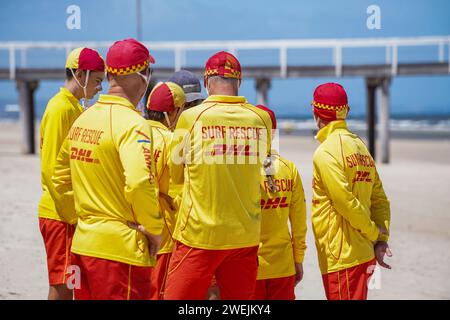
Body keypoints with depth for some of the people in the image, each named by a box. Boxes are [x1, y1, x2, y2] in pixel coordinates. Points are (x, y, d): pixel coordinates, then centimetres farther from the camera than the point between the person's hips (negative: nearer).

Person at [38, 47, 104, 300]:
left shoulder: (74, 108, 15)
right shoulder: (61, 108, -13)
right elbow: (51, 169, -18)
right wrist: (72, 213, -17)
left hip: (71, 214, 9)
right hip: (61, 215, -9)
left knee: (66, 284, 11)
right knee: (63, 286, -6)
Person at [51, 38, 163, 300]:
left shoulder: (83, 119, 10)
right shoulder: (132, 123, -15)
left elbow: (61, 178, 18)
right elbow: (139, 184, -26)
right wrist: (155, 230, -13)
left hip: (82, 242, 8)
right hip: (121, 247, -8)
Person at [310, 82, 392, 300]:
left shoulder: (326, 153, -13)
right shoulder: (359, 145, 14)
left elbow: (346, 202, -20)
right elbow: (380, 200, 11)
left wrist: (374, 233, -7)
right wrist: (381, 239, 4)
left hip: (341, 256, -8)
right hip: (364, 255, 8)